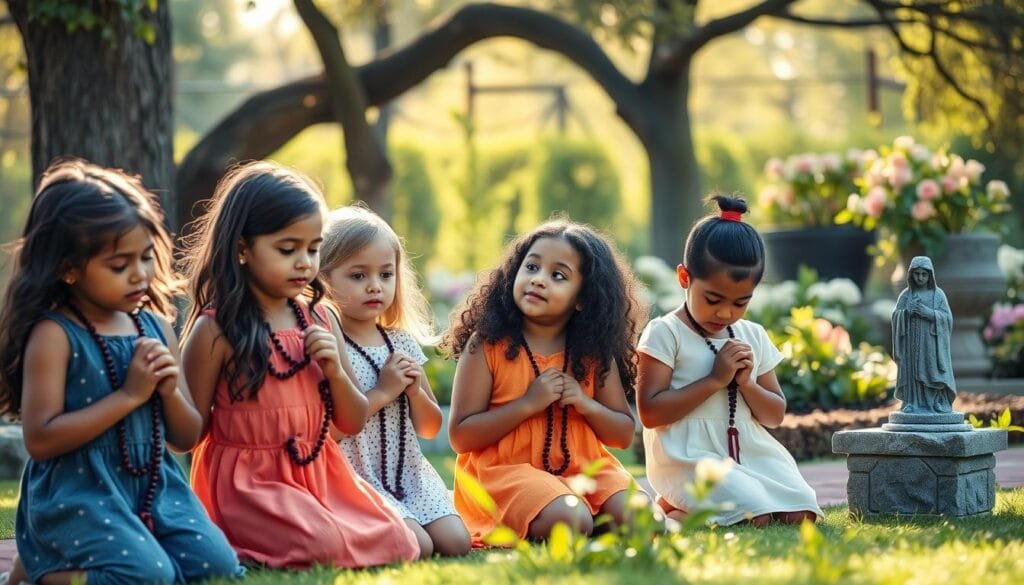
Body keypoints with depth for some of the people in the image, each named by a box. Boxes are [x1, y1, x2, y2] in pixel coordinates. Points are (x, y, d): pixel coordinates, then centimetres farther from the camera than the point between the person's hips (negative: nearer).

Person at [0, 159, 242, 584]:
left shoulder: (155, 327, 10)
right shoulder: (53, 335, -9)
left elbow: (187, 438, 16)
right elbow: (40, 439, -18)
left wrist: (170, 393, -7)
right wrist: (129, 395, -16)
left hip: (153, 486, 7)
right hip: (77, 493, -7)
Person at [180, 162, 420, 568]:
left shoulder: (317, 320, 8)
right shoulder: (216, 329, -9)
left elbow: (353, 423, 11)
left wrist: (335, 371, -4)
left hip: (320, 474, 7)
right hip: (249, 481, -7)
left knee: (398, 545, -7)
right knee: (326, 549, -29)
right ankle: (233, 549, -2)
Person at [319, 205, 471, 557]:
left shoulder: (403, 343, 12)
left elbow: (430, 429, 17)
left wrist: (416, 391, -4)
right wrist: (382, 393, -15)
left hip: (408, 473, 6)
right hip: (356, 476, -6)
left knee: (456, 543, -13)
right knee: (417, 547, -25)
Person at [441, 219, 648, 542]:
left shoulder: (595, 353, 6)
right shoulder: (487, 345, -4)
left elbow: (624, 434, 11)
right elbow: (461, 436, -8)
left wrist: (586, 405, -9)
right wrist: (528, 404, -17)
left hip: (585, 467, 4)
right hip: (508, 469, -4)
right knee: (569, 521, -33)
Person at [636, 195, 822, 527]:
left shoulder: (753, 337, 14)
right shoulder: (665, 333, -5)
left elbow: (775, 416, 17)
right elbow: (650, 413, -13)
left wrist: (746, 383, -4)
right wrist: (715, 379, -14)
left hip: (751, 454, 7)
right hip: (690, 459, -7)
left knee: (799, 515, -16)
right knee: (757, 518, -28)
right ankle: (673, 509, -3)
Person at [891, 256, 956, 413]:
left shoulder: (938, 294, 2)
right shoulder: (906, 294, 6)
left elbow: (947, 317, -3)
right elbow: (896, 316, 4)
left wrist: (927, 312, -15)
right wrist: (908, 311, -15)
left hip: (931, 342, -1)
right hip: (912, 342, 1)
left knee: (932, 370, -4)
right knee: (912, 370, -2)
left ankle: (937, 404, 1)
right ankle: (914, 404, 2)